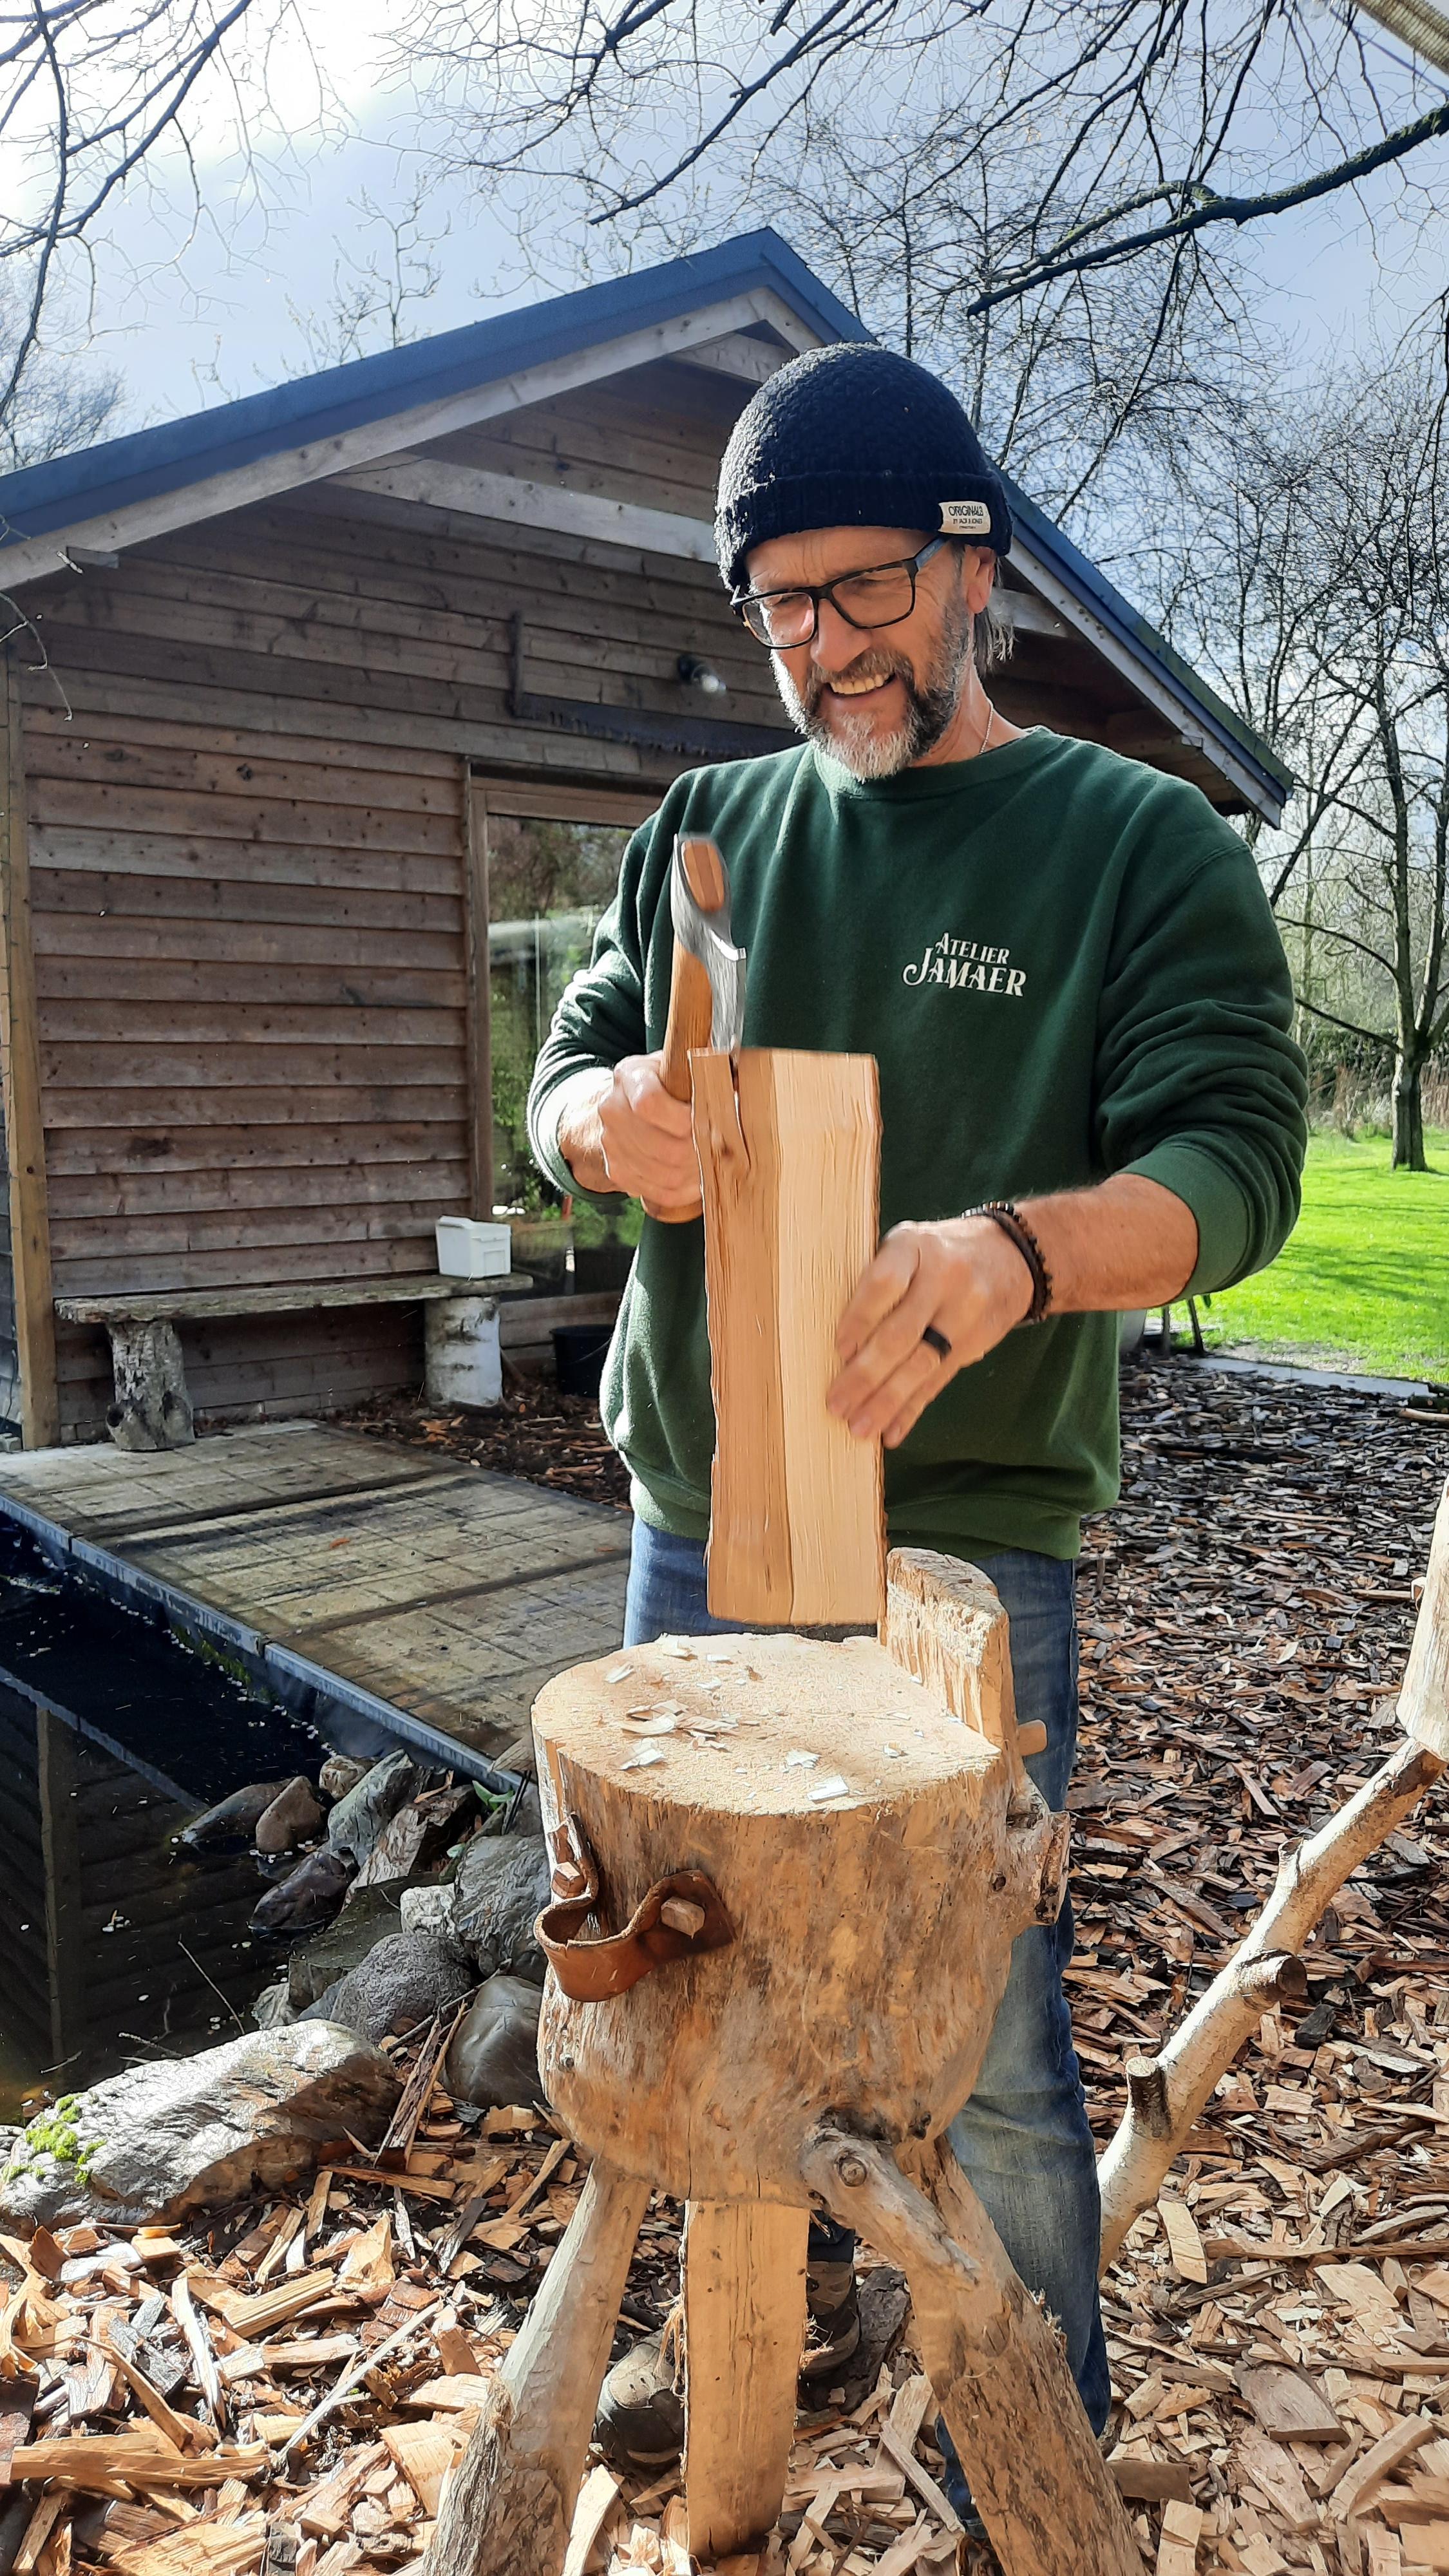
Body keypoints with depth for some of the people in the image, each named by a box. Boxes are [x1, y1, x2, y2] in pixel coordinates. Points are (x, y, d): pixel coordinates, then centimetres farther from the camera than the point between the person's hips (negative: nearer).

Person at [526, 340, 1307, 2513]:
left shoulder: (1138, 841, -3)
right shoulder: (703, 832, 11)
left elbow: (1236, 1157, -13)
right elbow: (565, 1070, 7)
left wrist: (1017, 1247, -36)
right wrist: (607, 1113, -19)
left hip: (960, 1543, -4)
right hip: (695, 1523, 5)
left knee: (986, 2045, 6)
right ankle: (779, 2304, 47)